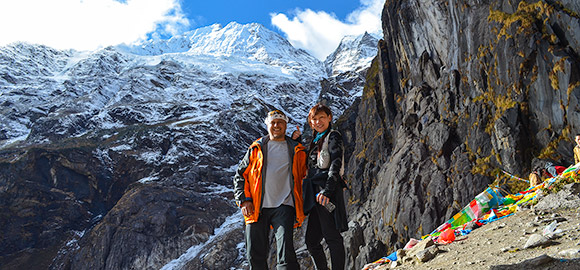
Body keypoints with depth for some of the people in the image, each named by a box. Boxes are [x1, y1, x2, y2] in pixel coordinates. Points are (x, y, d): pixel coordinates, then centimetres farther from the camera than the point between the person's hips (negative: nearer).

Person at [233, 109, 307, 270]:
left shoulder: (296, 150, 14)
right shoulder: (256, 148, 13)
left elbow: (304, 175, 25)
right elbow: (240, 175, 13)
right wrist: (244, 200, 1)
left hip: (284, 207, -1)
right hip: (257, 208, 2)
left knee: (285, 251, -18)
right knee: (255, 255, 2)